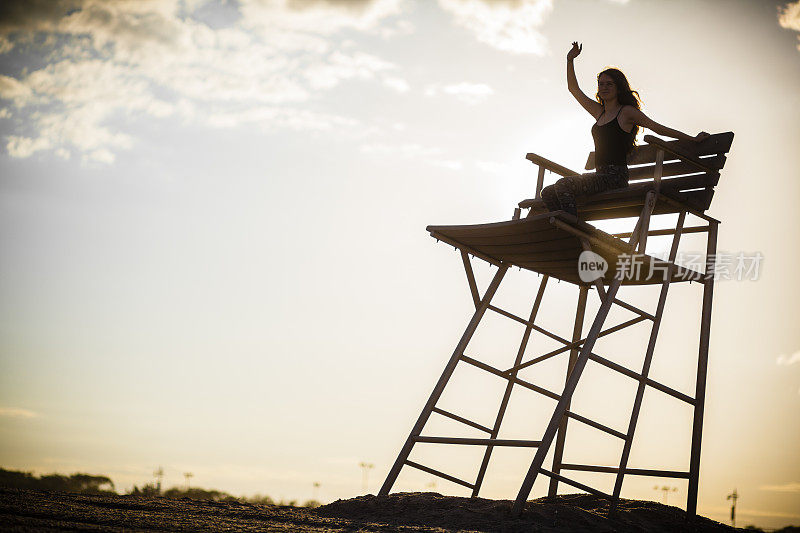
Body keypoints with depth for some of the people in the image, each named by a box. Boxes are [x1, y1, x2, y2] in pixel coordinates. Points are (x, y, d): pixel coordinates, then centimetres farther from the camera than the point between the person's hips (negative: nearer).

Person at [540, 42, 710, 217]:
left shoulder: (627, 112, 0)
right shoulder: (599, 111, 21)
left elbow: (658, 128, 2)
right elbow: (573, 89, 29)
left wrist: (694, 139, 1)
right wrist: (570, 60, 22)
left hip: (616, 176, -8)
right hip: (600, 175, 8)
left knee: (563, 185, -27)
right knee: (548, 192, -5)